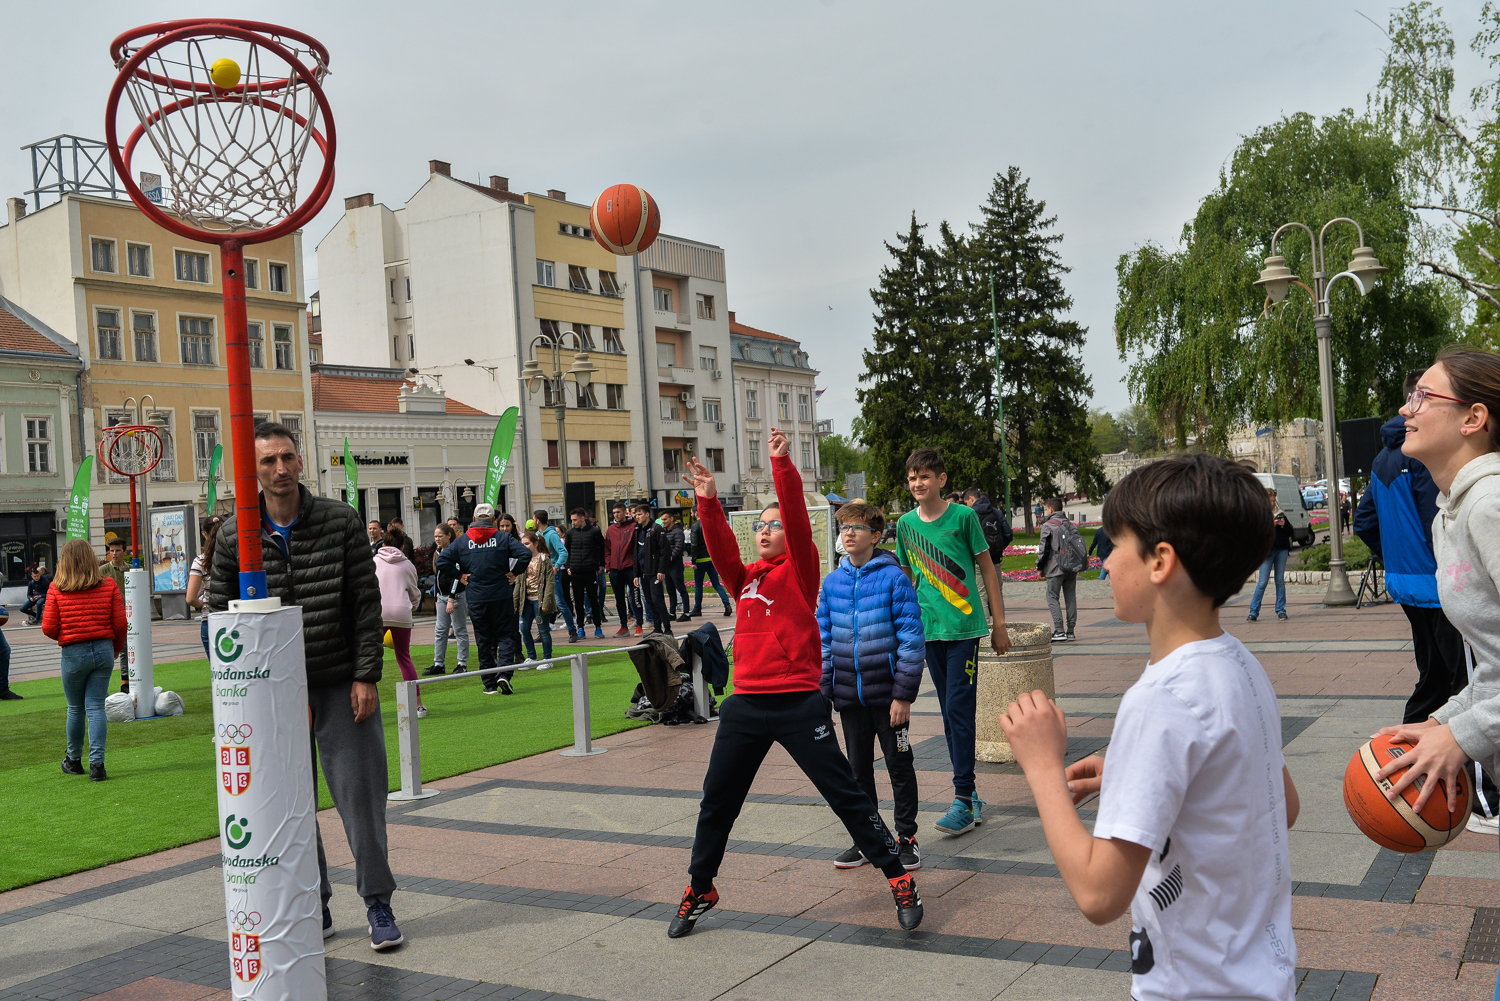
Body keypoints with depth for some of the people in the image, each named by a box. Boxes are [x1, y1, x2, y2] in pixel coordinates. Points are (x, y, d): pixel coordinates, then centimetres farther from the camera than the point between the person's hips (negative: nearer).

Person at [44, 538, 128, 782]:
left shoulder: (57, 589, -6)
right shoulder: (109, 585, -2)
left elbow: (48, 628, -4)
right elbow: (120, 624, -2)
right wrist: (116, 648, 16)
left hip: (73, 653, -1)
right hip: (103, 651, 1)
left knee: (75, 709, 14)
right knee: (96, 707, 4)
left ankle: (74, 761, 29)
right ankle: (96, 763, -4)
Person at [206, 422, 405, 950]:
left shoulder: (340, 520, -3)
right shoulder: (234, 536, -1)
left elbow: (367, 602, -2)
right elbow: (221, 617, 3)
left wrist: (366, 676, -6)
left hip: (343, 682, -1)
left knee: (360, 792, 1)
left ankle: (378, 903, 13)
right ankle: (313, 906, 21)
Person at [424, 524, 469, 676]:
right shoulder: (439, 552, 11)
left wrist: (451, 600, -22)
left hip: (456, 594, -8)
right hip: (442, 594, 8)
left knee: (460, 630, 0)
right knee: (440, 630, 8)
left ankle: (462, 664, 6)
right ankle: (439, 664, 12)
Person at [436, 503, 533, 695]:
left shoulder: (462, 540, 2)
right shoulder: (503, 538, -2)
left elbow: (440, 561, -5)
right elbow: (525, 553, -15)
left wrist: (458, 575, 3)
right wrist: (514, 572, -2)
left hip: (475, 598, 1)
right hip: (501, 596, -1)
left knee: (483, 640, 9)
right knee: (505, 635, 6)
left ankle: (489, 683, 10)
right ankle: (504, 673, -13)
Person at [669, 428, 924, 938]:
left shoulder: (799, 569, 1)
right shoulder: (744, 578, 13)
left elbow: (798, 518, -13)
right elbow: (720, 547, -3)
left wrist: (782, 465, -21)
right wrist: (708, 500, -15)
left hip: (799, 702, -5)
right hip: (745, 704, 5)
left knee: (846, 794, -1)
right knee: (716, 801, 11)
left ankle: (899, 878, 11)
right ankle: (698, 891, 27)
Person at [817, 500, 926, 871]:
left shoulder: (894, 578, -9)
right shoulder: (833, 582, 5)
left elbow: (911, 639, -10)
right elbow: (823, 639, 11)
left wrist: (904, 694, -13)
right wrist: (823, 691, 6)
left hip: (887, 694, -4)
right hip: (850, 696, 5)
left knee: (899, 765, 6)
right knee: (858, 769, 13)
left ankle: (906, 838, 20)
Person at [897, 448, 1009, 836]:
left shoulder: (963, 516, -5)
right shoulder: (905, 524, 6)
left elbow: (987, 569, 1)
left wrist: (999, 623, 1)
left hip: (965, 627, -4)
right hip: (929, 630, 4)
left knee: (959, 709, -9)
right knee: (949, 713, 9)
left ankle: (964, 800, -4)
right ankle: (969, 794, 19)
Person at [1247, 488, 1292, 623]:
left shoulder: (1279, 513, 10)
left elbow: (1290, 532, 11)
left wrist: (1284, 524, -8)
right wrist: (1270, 525, -20)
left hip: (1281, 549, 4)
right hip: (1266, 550, -4)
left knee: (1280, 580, 5)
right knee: (1262, 582, -6)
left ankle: (1281, 611, 12)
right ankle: (1253, 612, 0)